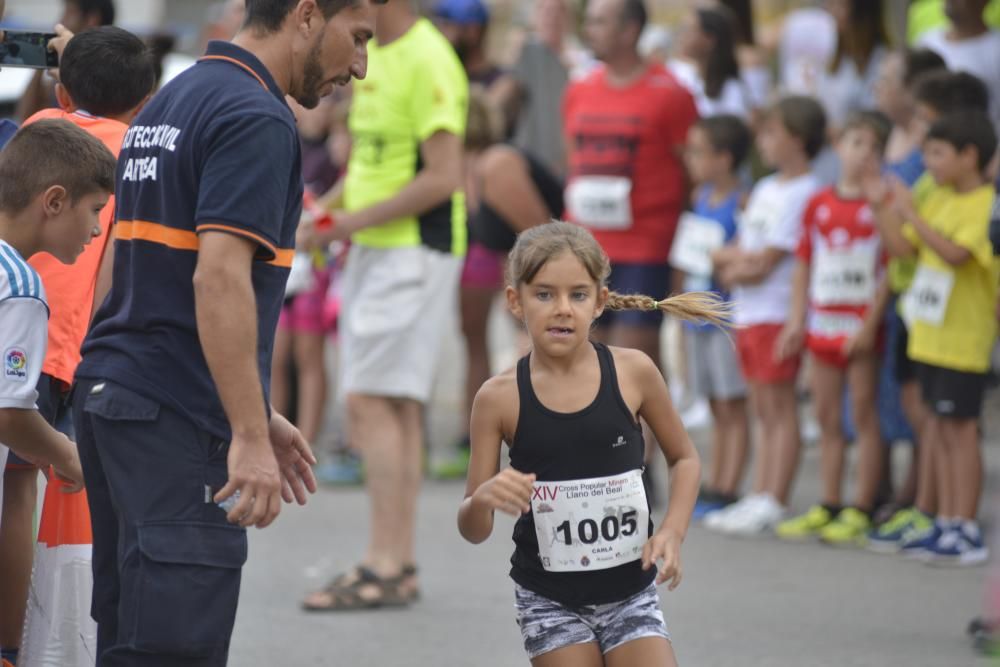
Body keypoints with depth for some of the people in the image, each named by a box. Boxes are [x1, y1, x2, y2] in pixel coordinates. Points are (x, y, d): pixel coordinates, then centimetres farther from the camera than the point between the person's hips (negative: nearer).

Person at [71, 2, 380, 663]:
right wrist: (249, 436, -23)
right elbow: (220, 279, -22)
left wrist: (257, 418, 25)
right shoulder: (256, 119, -12)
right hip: (178, 417, -10)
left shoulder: (170, 104, 18)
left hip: (111, 388, 10)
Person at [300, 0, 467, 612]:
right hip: (372, 249, 9)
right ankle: (400, 565, 13)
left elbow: (444, 177, -20)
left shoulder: (427, 61, -15)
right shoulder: (371, 55, 14)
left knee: (371, 400, -12)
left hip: (414, 251, -9)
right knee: (397, 408, 10)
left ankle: (385, 566, -11)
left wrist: (359, 219, -17)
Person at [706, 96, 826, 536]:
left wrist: (730, 259, -1)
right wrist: (737, 261, -5)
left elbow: (766, 261, -15)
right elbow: (741, 248, 16)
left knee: (780, 408, -5)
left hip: (777, 314, -9)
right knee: (764, 411, 12)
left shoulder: (802, 194, -12)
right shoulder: (764, 190, 16)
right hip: (747, 313, 9)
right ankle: (758, 498, 15)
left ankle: (774, 503, -4)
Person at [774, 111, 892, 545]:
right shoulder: (818, 204, 7)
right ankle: (828, 507, 21)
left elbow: (889, 271, -10)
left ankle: (862, 511, 4)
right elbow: (804, 265, 11)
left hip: (860, 327, -6)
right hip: (822, 325, 6)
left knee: (864, 415, 0)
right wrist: (797, 320, 5)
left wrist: (869, 325, -15)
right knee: (827, 418, 12)